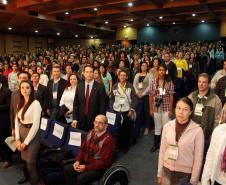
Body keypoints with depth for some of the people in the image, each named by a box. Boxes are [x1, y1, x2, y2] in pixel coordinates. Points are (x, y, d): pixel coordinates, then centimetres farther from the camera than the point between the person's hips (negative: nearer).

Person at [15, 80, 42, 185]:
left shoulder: (36, 103, -15)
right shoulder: (20, 103, 7)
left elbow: (36, 125, -18)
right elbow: (17, 121, 6)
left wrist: (26, 142, -14)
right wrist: (17, 139, -4)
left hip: (32, 135, -6)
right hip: (21, 133, 6)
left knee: (30, 163, 1)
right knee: (24, 160, 16)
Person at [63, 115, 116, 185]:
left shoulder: (108, 140, -23)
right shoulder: (91, 133, -1)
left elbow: (104, 162, -21)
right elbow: (83, 148, 10)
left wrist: (86, 168, -20)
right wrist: (78, 161, -6)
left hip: (99, 168, -7)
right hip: (86, 162, 7)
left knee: (80, 178, -26)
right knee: (67, 169, -8)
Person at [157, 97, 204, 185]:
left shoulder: (197, 130, -16)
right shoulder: (167, 126, -8)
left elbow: (198, 159, -9)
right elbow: (162, 151, -1)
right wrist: (160, 173, 4)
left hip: (185, 174, -2)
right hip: (167, 171, 2)